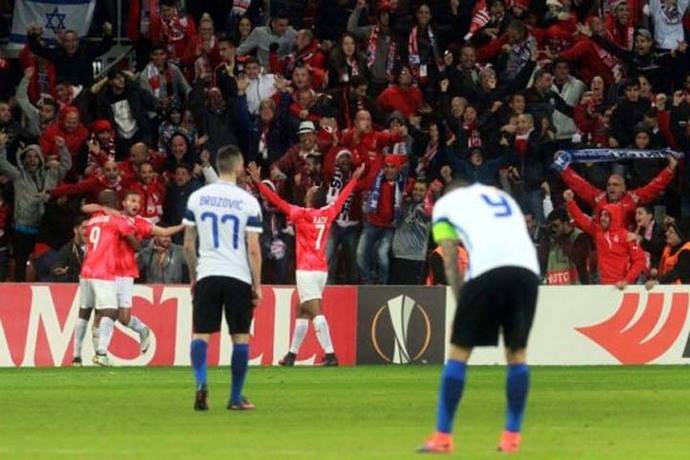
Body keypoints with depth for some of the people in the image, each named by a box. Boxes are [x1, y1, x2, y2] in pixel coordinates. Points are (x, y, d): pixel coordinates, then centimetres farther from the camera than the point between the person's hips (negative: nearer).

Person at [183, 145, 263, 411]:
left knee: (201, 334, 4)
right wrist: (257, 286, 1)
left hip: (207, 276, 2)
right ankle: (236, 398, 8)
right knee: (240, 337, 7)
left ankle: (200, 383, -19)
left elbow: (188, 244, 6)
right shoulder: (248, 202, -4)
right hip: (239, 277, -2)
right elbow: (253, 249, -6)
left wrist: (193, 276, 19)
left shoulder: (197, 198, 3)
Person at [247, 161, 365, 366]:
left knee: (316, 312, -13)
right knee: (302, 312, 17)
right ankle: (292, 354, 22)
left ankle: (330, 354, -25)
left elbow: (278, 201, -10)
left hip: (307, 270, -7)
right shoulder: (328, 214, 7)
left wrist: (258, 182, -7)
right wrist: (355, 178, 37)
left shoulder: (301, 214, -8)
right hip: (322, 270, 7)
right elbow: (342, 198, 22)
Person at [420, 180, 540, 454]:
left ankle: (442, 437, 4)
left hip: (487, 269, -4)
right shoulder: (503, 198, 35)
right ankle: (512, 437, 14)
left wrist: (461, 304, 13)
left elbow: (451, 263, 13)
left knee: (459, 351, 6)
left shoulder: (445, 203, 22)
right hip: (527, 267, 4)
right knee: (517, 353, 15)